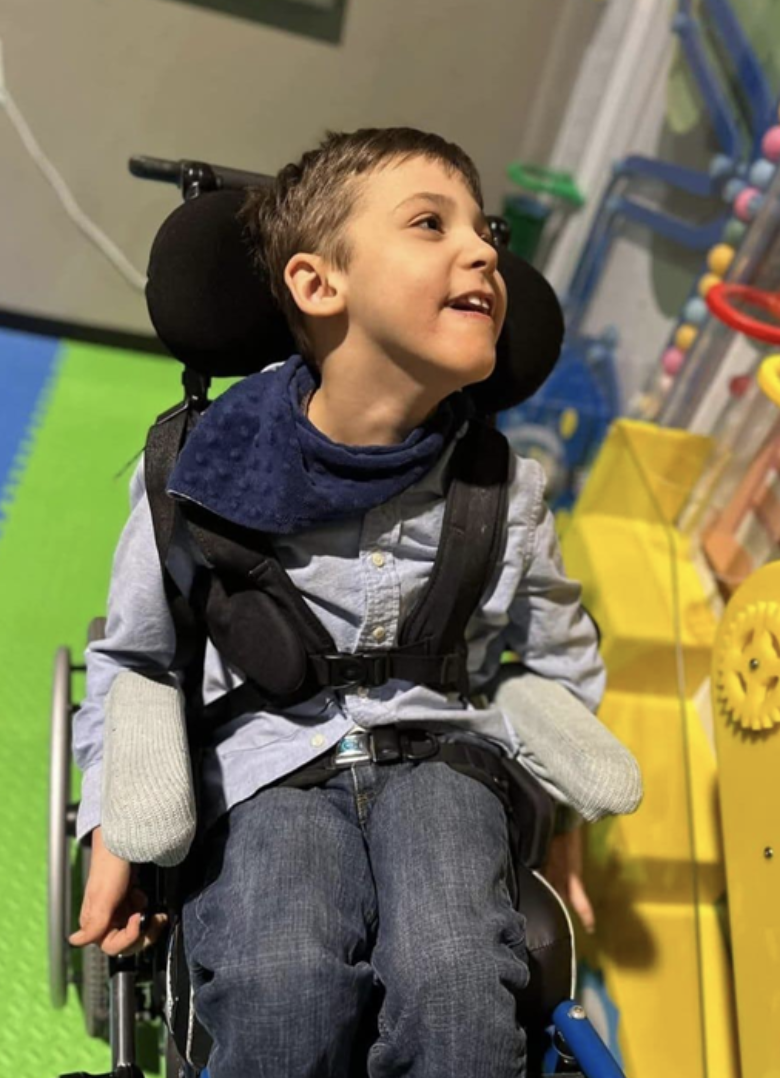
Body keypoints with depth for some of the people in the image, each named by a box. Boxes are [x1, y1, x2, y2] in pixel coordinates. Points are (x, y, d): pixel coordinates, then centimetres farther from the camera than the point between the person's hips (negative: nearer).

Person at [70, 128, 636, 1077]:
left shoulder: (506, 491, -1)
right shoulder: (205, 471, -6)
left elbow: (564, 665, 17)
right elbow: (129, 657, 9)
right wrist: (114, 823, 2)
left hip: (438, 750, 2)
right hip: (269, 761, -1)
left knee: (461, 988, -29)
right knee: (282, 997, -30)